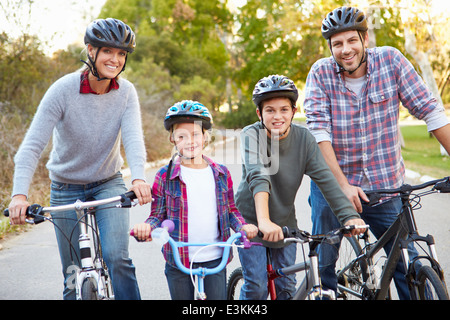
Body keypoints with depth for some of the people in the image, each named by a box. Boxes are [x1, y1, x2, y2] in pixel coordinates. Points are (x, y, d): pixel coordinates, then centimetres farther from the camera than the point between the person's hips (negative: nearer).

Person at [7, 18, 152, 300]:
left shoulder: (126, 92, -10)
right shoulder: (63, 90, -18)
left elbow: (133, 137, -23)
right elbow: (32, 145, -24)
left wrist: (138, 178, -43)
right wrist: (20, 194, -38)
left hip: (109, 184, 1)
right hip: (67, 189, -1)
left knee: (117, 257, -19)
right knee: (74, 276, 5)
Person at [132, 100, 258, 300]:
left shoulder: (221, 173, 5)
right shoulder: (165, 176, -3)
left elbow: (230, 210, 13)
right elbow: (158, 215, 1)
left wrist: (243, 226, -6)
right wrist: (147, 227, -21)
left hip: (215, 259, 1)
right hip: (179, 260, -1)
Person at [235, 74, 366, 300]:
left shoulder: (304, 138, -11)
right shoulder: (251, 135, -20)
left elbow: (325, 178, -17)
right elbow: (258, 176, -36)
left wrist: (349, 215, -30)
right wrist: (263, 221, -51)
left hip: (284, 223, 3)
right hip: (251, 220, -3)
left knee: (287, 286, 9)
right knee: (256, 286, -6)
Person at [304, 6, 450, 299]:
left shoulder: (390, 60, -6)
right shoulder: (321, 73, -7)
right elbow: (319, 131, -15)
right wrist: (342, 184, -22)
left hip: (385, 186, 0)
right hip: (332, 184, 0)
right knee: (323, 263, 8)